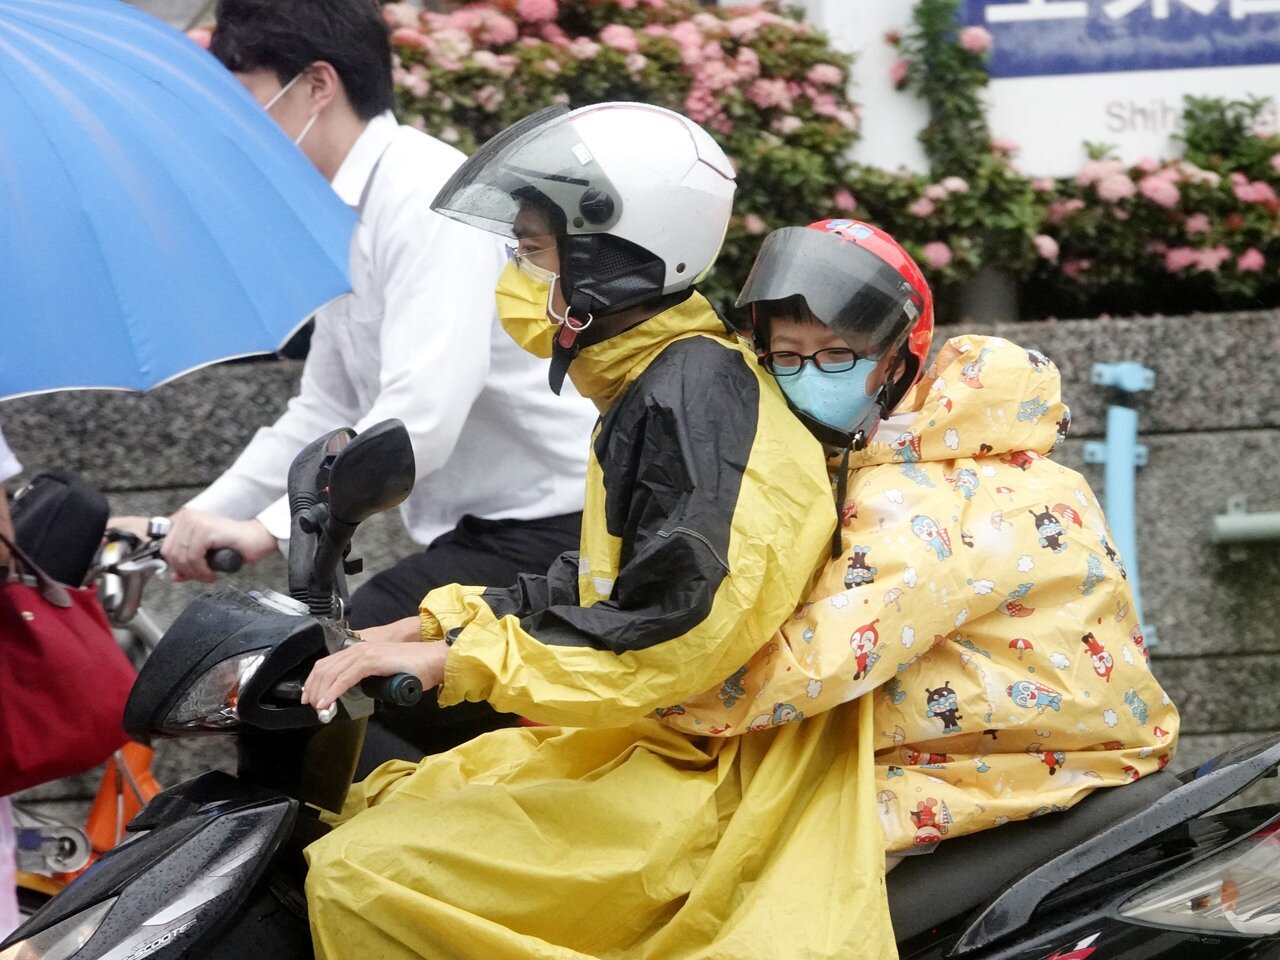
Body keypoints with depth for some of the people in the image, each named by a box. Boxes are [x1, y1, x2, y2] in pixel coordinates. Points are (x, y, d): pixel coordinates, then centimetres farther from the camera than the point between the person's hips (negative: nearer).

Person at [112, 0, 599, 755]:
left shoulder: (428, 197, -16)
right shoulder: (349, 224, 14)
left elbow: (423, 413, -27)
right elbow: (323, 415, 22)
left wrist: (272, 527, -28)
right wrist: (184, 525, 16)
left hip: (545, 539, -10)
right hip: (480, 534, 10)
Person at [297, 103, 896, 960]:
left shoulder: (695, 389, -18)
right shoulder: (646, 382, 15)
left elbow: (674, 629, -26)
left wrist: (459, 659, -23)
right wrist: (441, 623, 12)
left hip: (698, 785, -11)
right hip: (636, 738, 11)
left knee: (360, 877, -20)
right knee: (376, 812, 15)